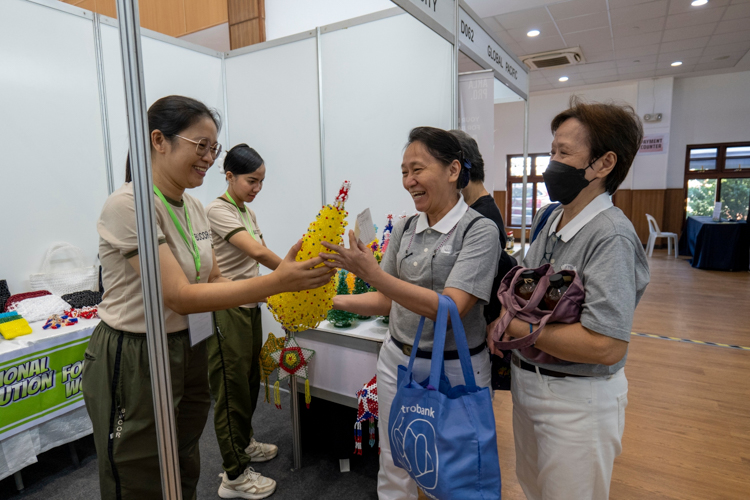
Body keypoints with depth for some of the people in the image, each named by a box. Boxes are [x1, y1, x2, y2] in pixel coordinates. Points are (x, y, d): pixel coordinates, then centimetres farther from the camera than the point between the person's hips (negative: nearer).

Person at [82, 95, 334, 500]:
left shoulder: (194, 207, 3)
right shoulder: (128, 205, -21)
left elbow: (214, 279, 6)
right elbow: (180, 297, -27)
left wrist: (279, 295, -8)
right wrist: (277, 280, -30)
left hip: (187, 352, 7)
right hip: (132, 363, -7)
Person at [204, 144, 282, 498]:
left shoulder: (247, 212, 12)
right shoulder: (218, 211, -16)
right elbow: (257, 252, -28)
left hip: (250, 308, 9)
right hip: (227, 313, -8)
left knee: (250, 379, 20)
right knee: (232, 387, 2)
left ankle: (244, 443, 41)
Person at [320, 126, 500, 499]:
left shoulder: (479, 230, -13)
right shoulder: (404, 229, 2)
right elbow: (387, 301, 8)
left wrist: (372, 273, -29)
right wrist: (333, 301, -6)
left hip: (454, 370, -4)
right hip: (397, 361, 5)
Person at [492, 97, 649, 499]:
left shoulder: (611, 236, -24)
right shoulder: (549, 219, 3)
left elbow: (606, 346, -31)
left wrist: (516, 327, -23)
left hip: (577, 401, -8)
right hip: (528, 386, 8)